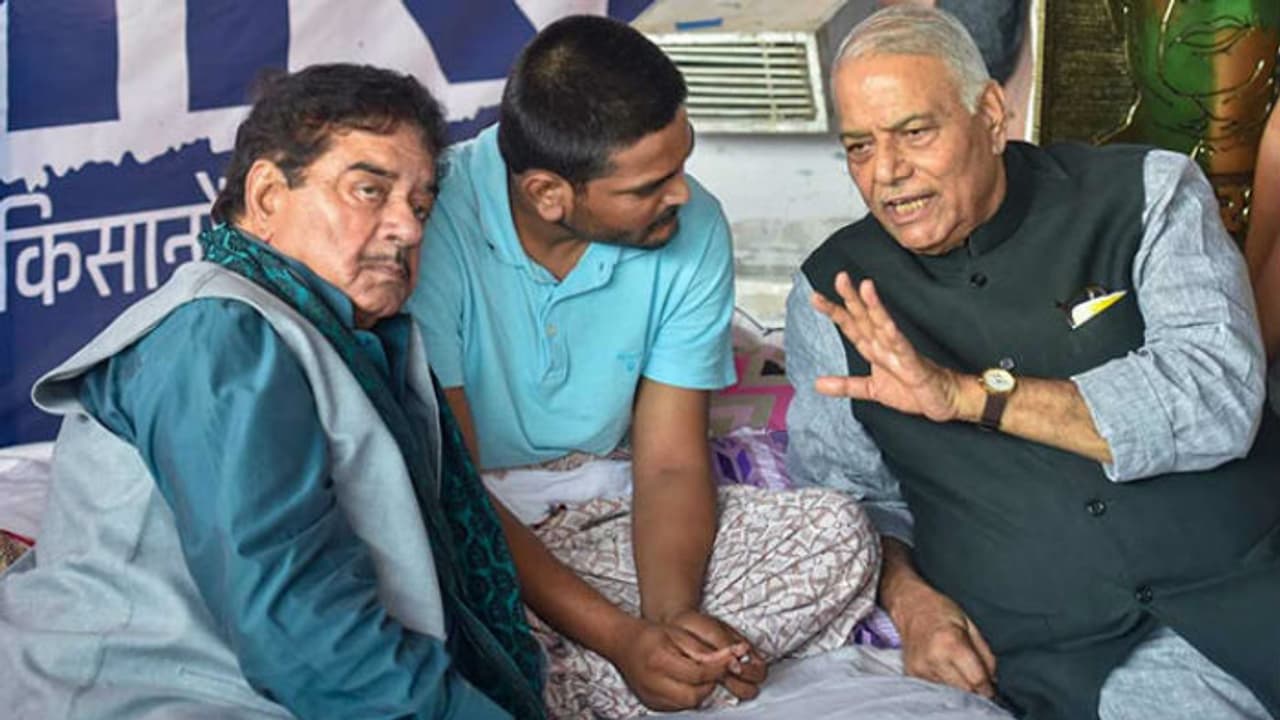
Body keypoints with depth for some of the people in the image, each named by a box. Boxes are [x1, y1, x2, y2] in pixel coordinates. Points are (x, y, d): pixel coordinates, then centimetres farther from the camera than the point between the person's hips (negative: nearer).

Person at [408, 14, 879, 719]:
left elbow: (672, 464, -6)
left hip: (603, 510, 5)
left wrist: (671, 614, -26)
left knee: (836, 534, -18)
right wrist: (621, 638, -28)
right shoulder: (432, 223, -23)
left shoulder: (694, 230, -9)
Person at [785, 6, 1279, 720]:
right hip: (1075, 654, -1)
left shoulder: (1147, 193, 2)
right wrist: (905, 594, -7)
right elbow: (844, 490, 14)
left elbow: (1220, 398, -11)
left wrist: (970, 393, -15)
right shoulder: (832, 294, 8)